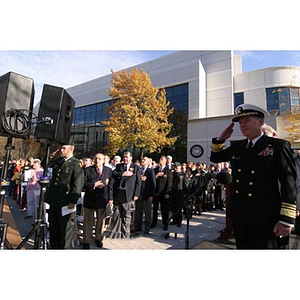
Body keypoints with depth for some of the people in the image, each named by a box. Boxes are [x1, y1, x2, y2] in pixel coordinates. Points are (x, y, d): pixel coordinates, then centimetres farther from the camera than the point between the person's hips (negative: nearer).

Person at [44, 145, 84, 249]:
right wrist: (53, 155, 7)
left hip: (65, 201, -6)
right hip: (53, 200, 7)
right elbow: (44, 164, 21)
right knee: (53, 227, 18)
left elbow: (78, 184, -15)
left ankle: (64, 247, 24)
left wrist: (73, 201, -18)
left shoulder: (76, 163, -9)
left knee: (64, 228, 8)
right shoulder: (58, 161, 12)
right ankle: (54, 246, 34)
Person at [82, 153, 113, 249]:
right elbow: (83, 184, -8)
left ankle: (98, 238, 37)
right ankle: (86, 241, 29)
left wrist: (110, 198, 0)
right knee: (88, 221, 12)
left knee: (100, 221, 16)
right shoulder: (87, 170, -4)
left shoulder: (109, 170, 2)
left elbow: (110, 185, 3)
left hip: (103, 200, 2)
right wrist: (93, 185, -22)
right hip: (90, 200, -1)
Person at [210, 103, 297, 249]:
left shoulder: (278, 146, -6)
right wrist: (221, 138, 5)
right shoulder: (236, 147, 9)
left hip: (265, 217, -5)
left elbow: (289, 184, -10)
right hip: (239, 215, 5)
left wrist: (286, 220, -14)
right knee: (242, 247, 19)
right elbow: (215, 157, 20)